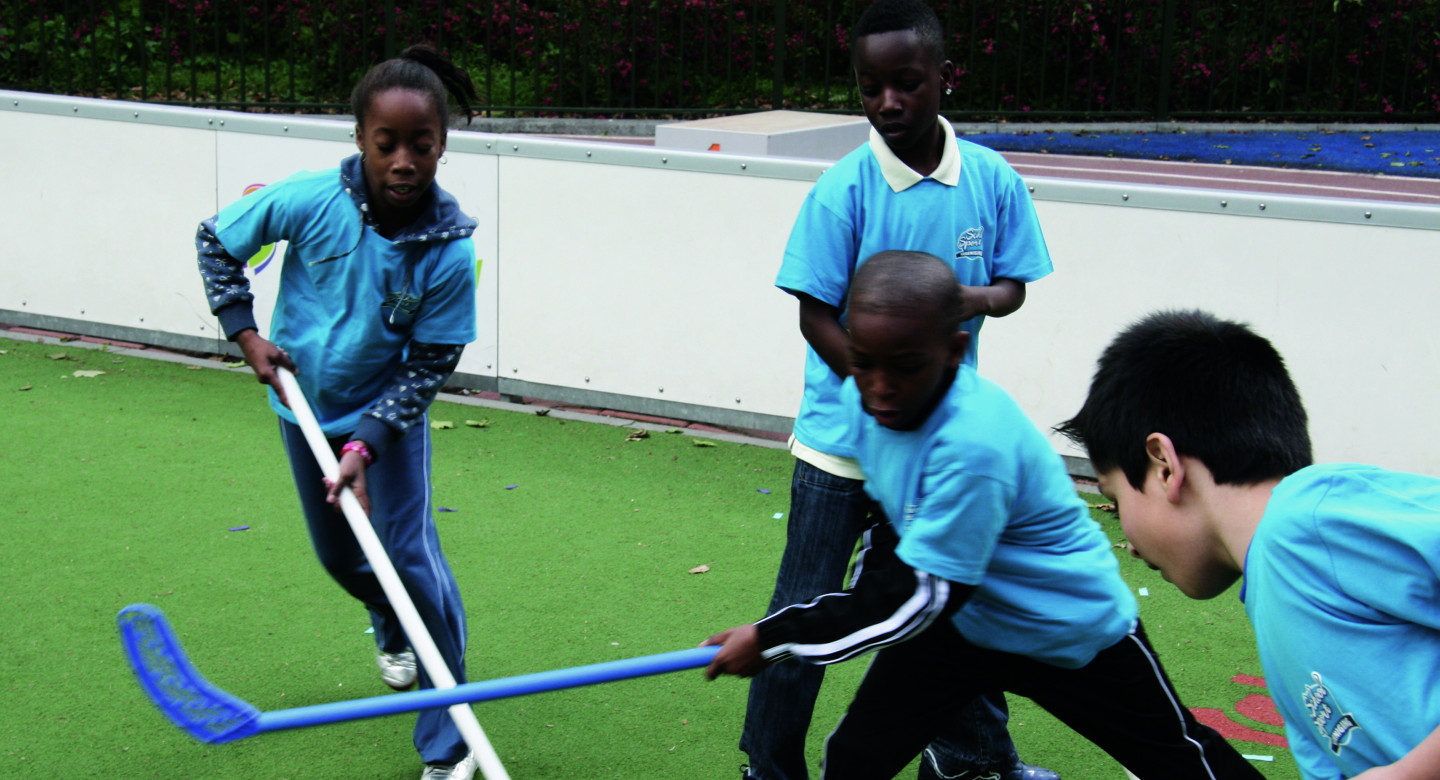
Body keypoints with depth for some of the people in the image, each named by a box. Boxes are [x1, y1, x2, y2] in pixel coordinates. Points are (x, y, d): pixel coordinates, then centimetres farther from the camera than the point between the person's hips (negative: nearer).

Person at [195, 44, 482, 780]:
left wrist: (365, 446, -26)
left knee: (411, 558, -11)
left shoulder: (450, 249, -26)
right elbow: (215, 239, -6)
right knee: (340, 555, 18)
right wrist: (246, 333, -11)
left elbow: (427, 367, -19)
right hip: (306, 405, 3)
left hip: (389, 414, -3)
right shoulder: (310, 201, -24)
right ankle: (392, 630, 54)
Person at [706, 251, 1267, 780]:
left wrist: (774, 637, -31)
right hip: (958, 622, 6)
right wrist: (860, 607, 4)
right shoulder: (862, 398, -14)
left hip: (1073, 634, -6)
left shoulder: (975, 445, -38)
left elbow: (923, 596, -34)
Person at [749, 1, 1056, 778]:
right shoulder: (843, 188, -14)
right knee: (806, 612, 2)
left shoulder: (992, 179, -5)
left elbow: (1013, 286, 4)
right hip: (843, 441, -4)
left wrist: (972, 296, -19)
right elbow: (816, 315, -12)